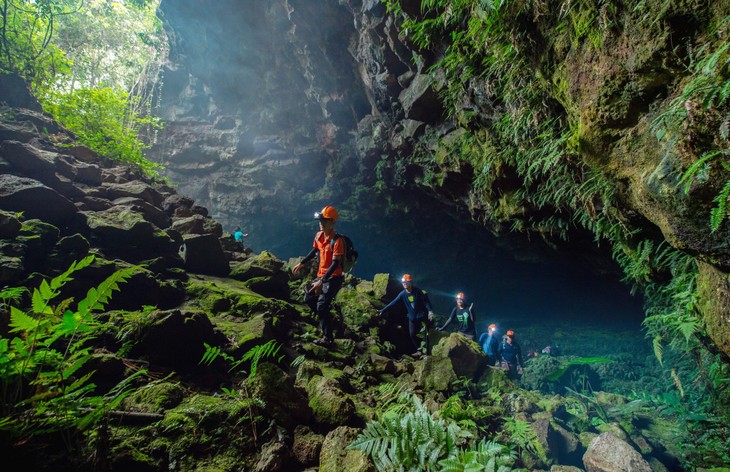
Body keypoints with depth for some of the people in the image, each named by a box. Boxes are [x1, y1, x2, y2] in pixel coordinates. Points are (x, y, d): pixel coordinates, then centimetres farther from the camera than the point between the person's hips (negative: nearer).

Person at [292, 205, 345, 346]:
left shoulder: (337, 240, -22)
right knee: (308, 299, 14)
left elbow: (335, 263, -27)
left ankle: (328, 338, 2)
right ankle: (326, 319, 33)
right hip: (321, 275, 8)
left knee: (321, 306, -11)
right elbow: (314, 251, 20)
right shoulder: (318, 236, 1)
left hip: (333, 278, -8)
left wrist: (321, 281, -31)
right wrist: (301, 264, 23)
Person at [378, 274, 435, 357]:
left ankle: (425, 351, 6)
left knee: (425, 334, -2)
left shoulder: (418, 291, -17)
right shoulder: (402, 294, -7)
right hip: (412, 317, 4)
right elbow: (393, 302, -8)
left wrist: (430, 311, -27)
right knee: (412, 334, 5)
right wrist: (383, 310, -12)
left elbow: (426, 301, -14)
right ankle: (419, 350, 20)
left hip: (422, 316, -4)